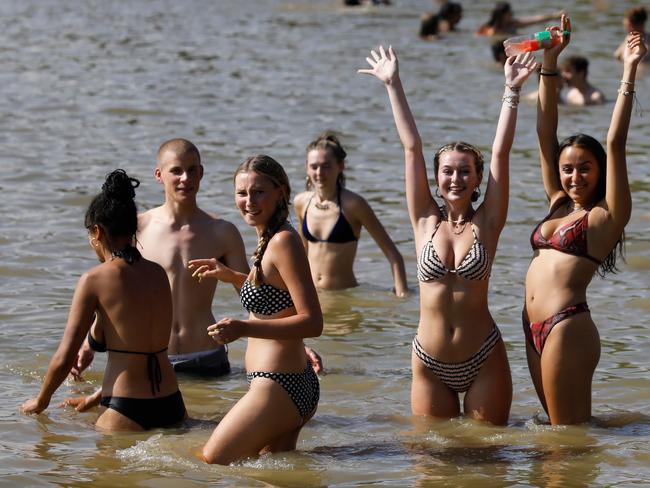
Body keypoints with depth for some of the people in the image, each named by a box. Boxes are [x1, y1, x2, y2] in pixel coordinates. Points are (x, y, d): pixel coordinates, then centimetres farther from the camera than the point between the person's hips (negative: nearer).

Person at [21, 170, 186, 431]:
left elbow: (64, 358, -4)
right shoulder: (158, 273, 11)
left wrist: (40, 401, 16)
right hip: (172, 407, 6)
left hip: (127, 414, -6)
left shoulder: (95, 280, -6)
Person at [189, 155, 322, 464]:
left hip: (277, 388, -10)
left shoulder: (284, 242, -18)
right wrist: (232, 276, 21)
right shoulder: (270, 240, 12)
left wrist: (244, 329, -30)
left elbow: (312, 322, -23)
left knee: (209, 465, 0)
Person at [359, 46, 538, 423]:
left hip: (484, 360, -1)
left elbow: (501, 152, -5)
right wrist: (393, 85, 7)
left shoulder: (487, 223, 0)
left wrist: (513, 90, -9)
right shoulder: (426, 221, 3)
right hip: (430, 364, 1)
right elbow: (412, 147, 3)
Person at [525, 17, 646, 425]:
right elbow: (546, 133, 16)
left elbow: (616, 144, -9)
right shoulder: (559, 204, 18)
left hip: (568, 327, -8)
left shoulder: (607, 215, 0)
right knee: (559, 431, 13)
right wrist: (549, 62, 11)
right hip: (535, 329, 8)